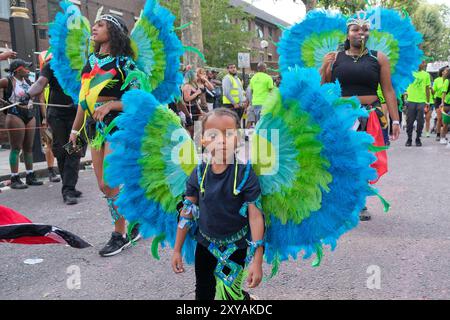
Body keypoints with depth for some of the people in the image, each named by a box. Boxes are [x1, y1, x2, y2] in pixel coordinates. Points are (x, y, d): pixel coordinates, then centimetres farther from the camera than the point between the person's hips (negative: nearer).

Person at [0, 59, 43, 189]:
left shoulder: (27, 80, 12)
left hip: (30, 116, 7)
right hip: (15, 116, -7)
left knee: (28, 147, 10)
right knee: (16, 148, -3)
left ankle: (30, 176, 17)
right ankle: (15, 179, 1)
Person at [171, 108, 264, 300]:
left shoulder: (245, 173, -21)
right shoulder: (199, 173, -10)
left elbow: (256, 216, -21)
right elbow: (187, 212, -2)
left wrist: (257, 261, -23)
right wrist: (177, 250, 1)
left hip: (235, 246, -3)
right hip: (205, 244, 4)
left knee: (232, 293, 11)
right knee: (203, 294, 19)